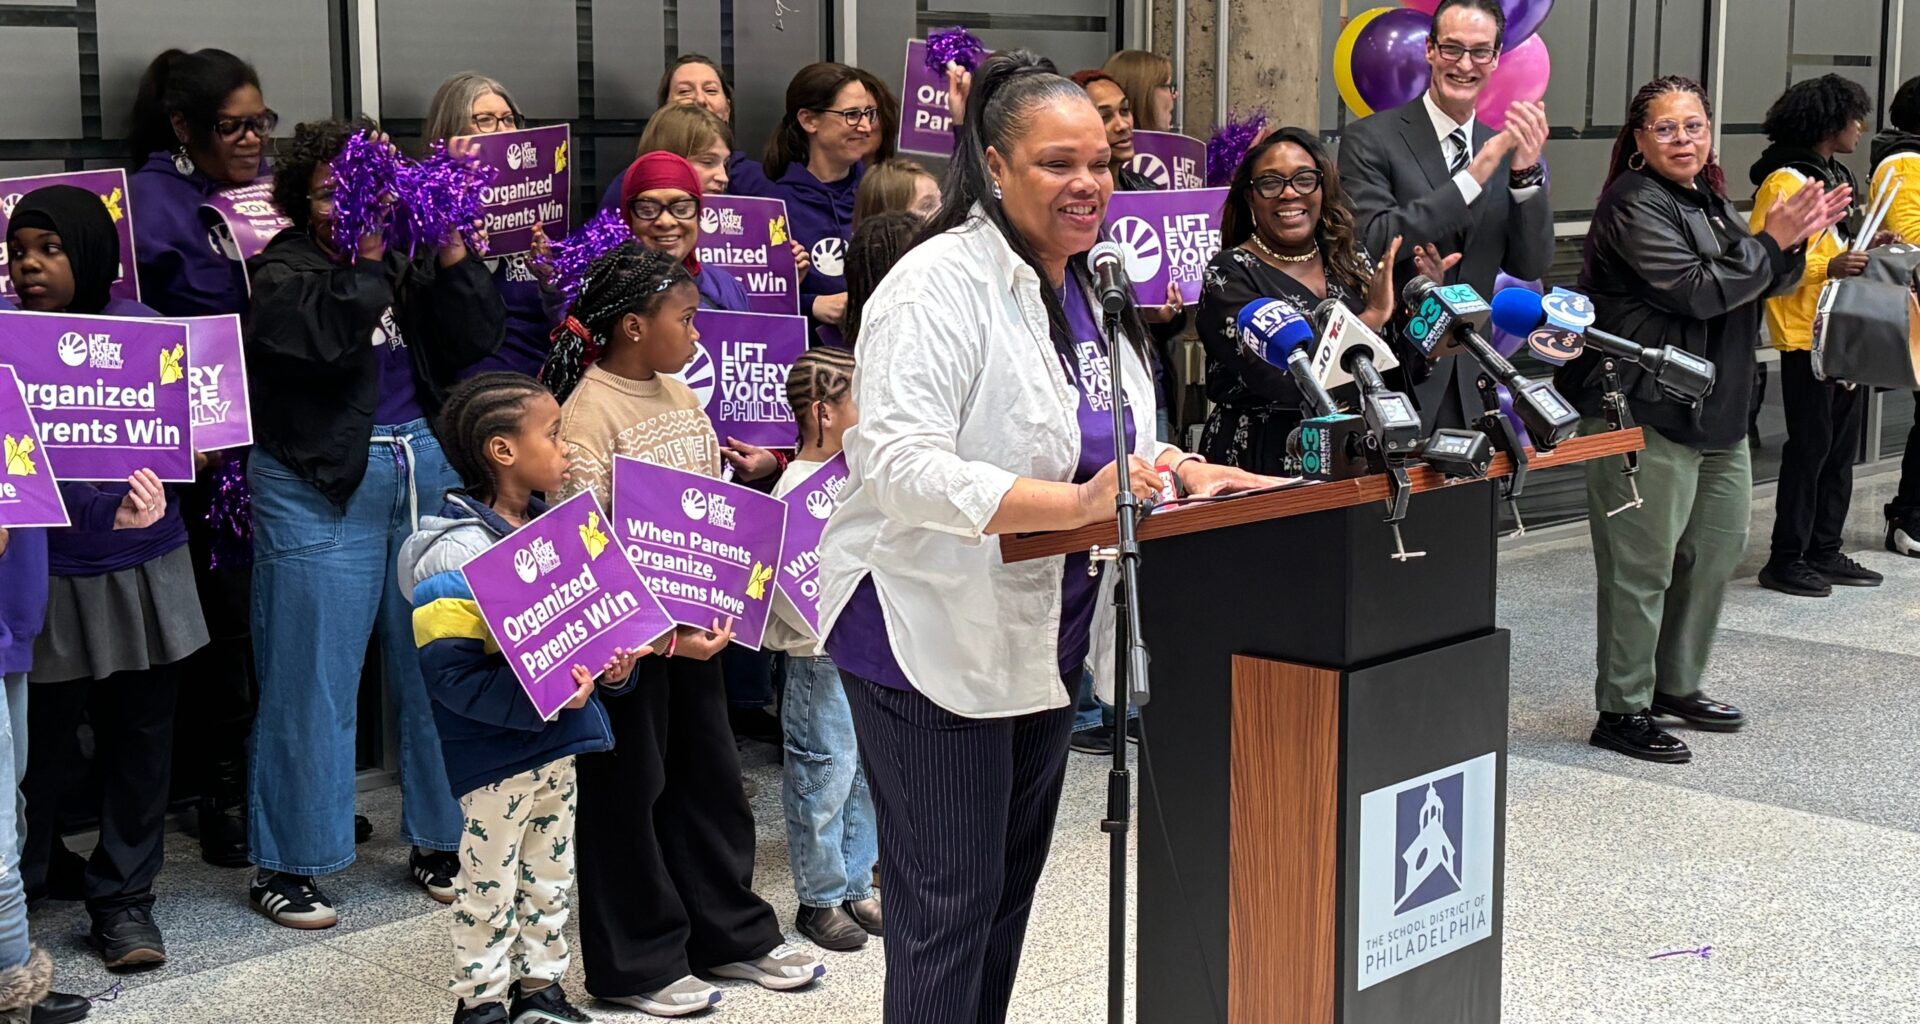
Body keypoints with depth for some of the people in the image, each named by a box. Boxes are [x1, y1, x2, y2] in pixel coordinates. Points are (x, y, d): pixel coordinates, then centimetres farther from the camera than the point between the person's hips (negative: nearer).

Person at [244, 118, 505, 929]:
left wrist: (451, 251, -9)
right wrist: (366, 255, -21)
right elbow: (324, 336, -21)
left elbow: (478, 337, 1)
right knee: (313, 678, -1)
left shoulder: (409, 262, 12)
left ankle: (441, 840, 21)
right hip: (322, 489, -4)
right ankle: (286, 864, 9)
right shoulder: (282, 270, -2)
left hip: (429, 471, 5)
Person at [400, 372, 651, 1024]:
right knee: (490, 883, 6)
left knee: (550, 872, 18)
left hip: (559, 736, 8)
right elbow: (450, 672, -25)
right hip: (494, 751, -8)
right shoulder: (457, 553, -20)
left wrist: (610, 669, -3)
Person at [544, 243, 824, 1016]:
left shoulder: (680, 396, 7)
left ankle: (731, 934, 29)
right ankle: (636, 964, 16)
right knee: (629, 791, 4)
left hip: (693, 620, 8)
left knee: (709, 776, 16)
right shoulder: (589, 415, -18)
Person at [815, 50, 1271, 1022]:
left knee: (1010, 889, 18)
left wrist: (1190, 474, 0)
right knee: (948, 907, -2)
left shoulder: (1091, 288, 9)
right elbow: (899, 464, -30)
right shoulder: (941, 285, -18)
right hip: (932, 639, -9)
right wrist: (1074, 503, -37)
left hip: (1044, 639, 9)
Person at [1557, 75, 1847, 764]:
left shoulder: (1708, 199, 16)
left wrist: (1796, 240, 1)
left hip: (1716, 411, 10)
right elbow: (1695, 291, -21)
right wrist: (1771, 240, -14)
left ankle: (1677, 687, 31)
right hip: (1647, 414, -10)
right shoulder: (1634, 205, -12)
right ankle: (1621, 712, 3)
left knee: (1718, 549, 17)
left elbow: (1758, 287, 20)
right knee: (1642, 566, -5)